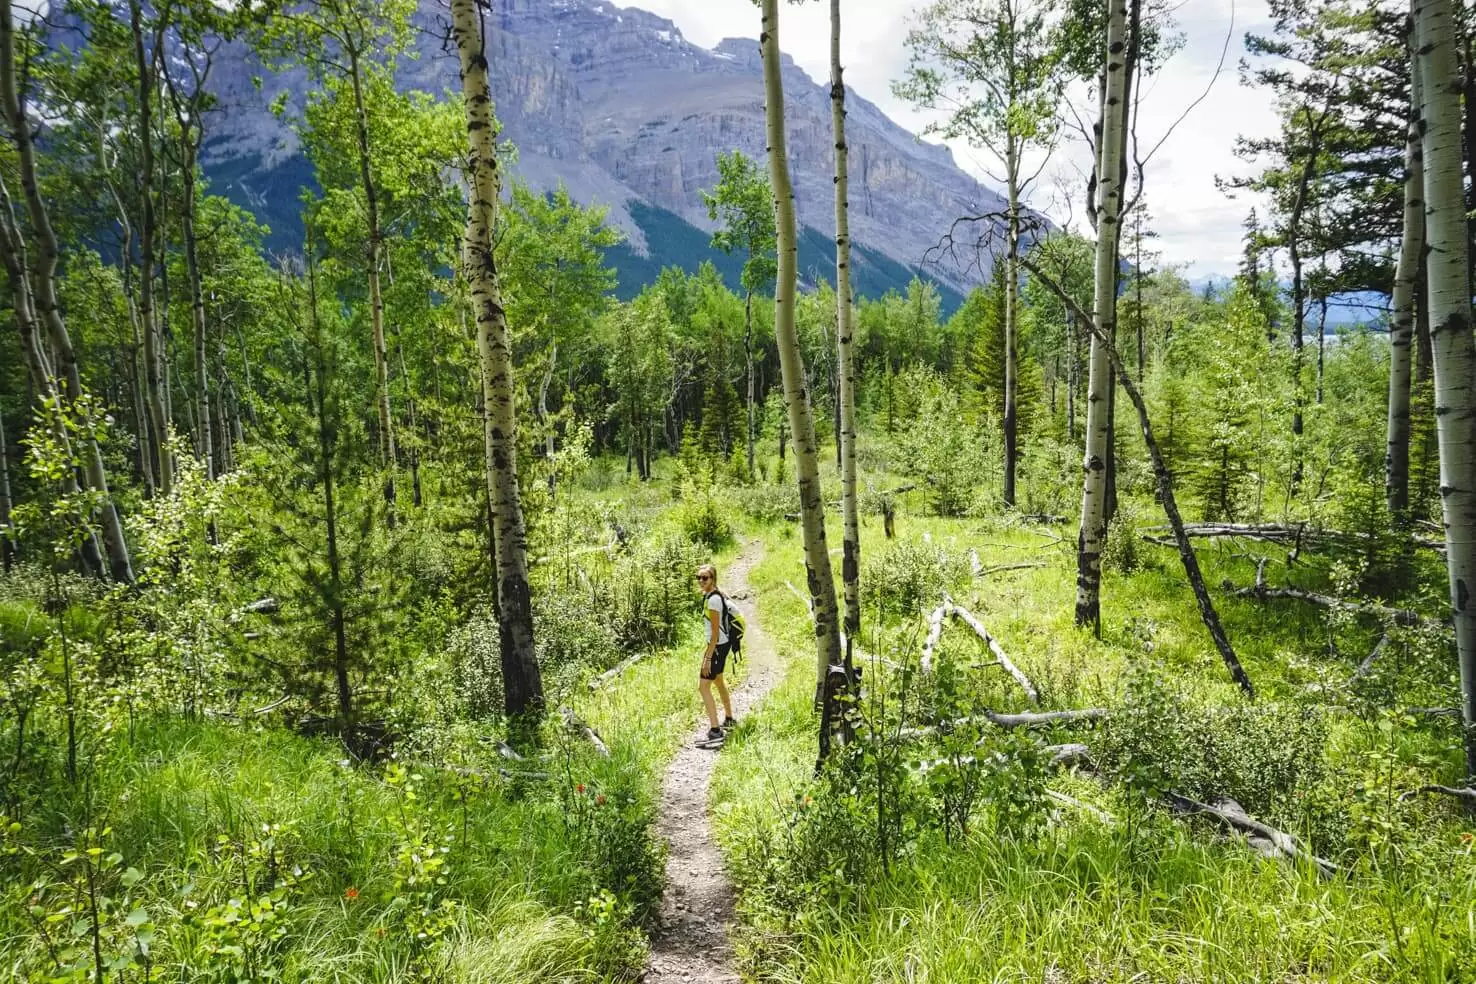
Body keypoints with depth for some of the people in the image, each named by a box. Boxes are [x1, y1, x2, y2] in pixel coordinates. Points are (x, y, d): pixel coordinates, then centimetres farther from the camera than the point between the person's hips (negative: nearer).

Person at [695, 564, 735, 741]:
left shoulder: (713, 599, -20)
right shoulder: (709, 595, 9)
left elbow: (715, 631, -22)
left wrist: (708, 657, -22)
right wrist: (708, 649, 22)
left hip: (718, 645, -10)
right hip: (720, 644, 10)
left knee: (703, 686, -10)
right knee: (718, 681, 25)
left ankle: (715, 730, -10)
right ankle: (729, 719, 41)